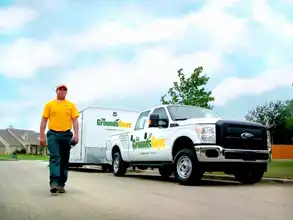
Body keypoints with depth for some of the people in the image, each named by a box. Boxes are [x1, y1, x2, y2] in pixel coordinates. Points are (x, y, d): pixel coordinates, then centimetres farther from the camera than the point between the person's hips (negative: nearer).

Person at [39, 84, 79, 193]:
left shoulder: (71, 105, 11)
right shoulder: (49, 104, 9)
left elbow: (75, 121, 5)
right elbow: (44, 121, 7)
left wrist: (76, 134, -8)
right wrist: (42, 136, 0)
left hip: (66, 134, 2)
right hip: (53, 134, -2)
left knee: (64, 160, 6)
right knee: (55, 157, -17)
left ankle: (61, 184, 14)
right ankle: (54, 182, -24)